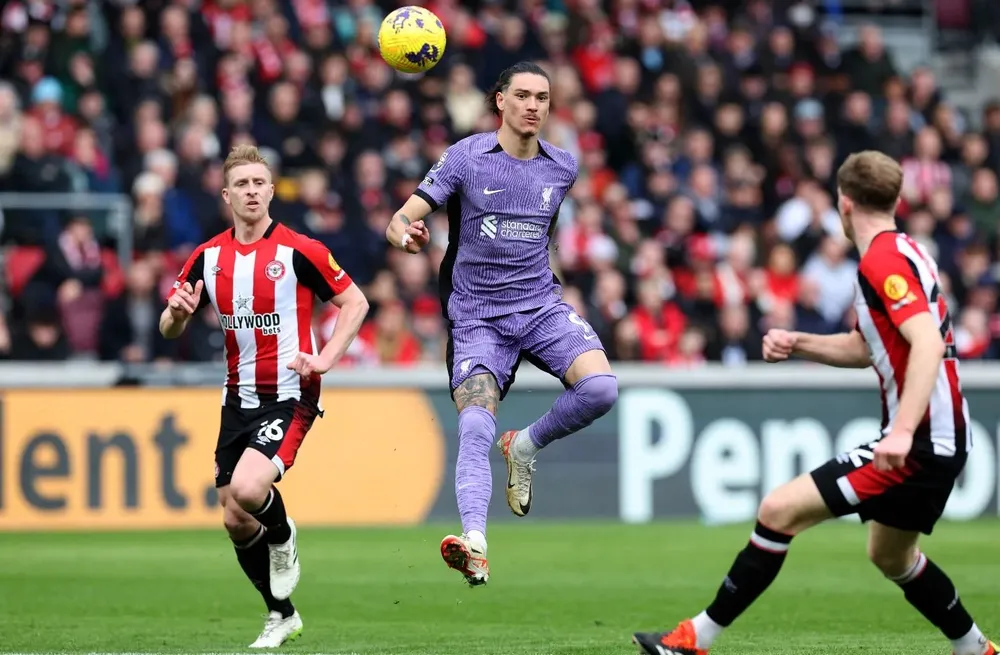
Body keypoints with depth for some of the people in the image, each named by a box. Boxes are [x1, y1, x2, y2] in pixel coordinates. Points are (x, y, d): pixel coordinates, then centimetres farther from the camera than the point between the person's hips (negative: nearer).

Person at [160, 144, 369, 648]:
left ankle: (282, 537, 6)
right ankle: (281, 614, 24)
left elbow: (355, 302, -1)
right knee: (235, 521, 5)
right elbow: (169, 330, 10)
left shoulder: (298, 251, -9)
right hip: (239, 397, 5)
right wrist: (178, 312, -14)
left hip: (290, 395, -5)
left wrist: (325, 358, -11)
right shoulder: (208, 257, 4)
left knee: (247, 489, -28)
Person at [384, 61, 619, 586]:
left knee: (600, 388, -23)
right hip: (477, 318, -3)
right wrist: (405, 234, -31)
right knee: (474, 429, -22)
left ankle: (525, 446, 4)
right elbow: (400, 220, -9)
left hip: (542, 305, 3)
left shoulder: (562, 168, 6)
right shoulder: (465, 158, -5)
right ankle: (475, 547, -33)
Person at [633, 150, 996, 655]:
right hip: (940, 441, 10)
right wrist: (797, 344, 11)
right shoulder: (902, 253, 15)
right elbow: (867, 349, 25)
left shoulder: (883, 261, -16)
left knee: (779, 510, -11)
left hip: (920, 445, -10)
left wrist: (903, 431, -37)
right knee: (891, 557, 28)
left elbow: (928, 343, -29)